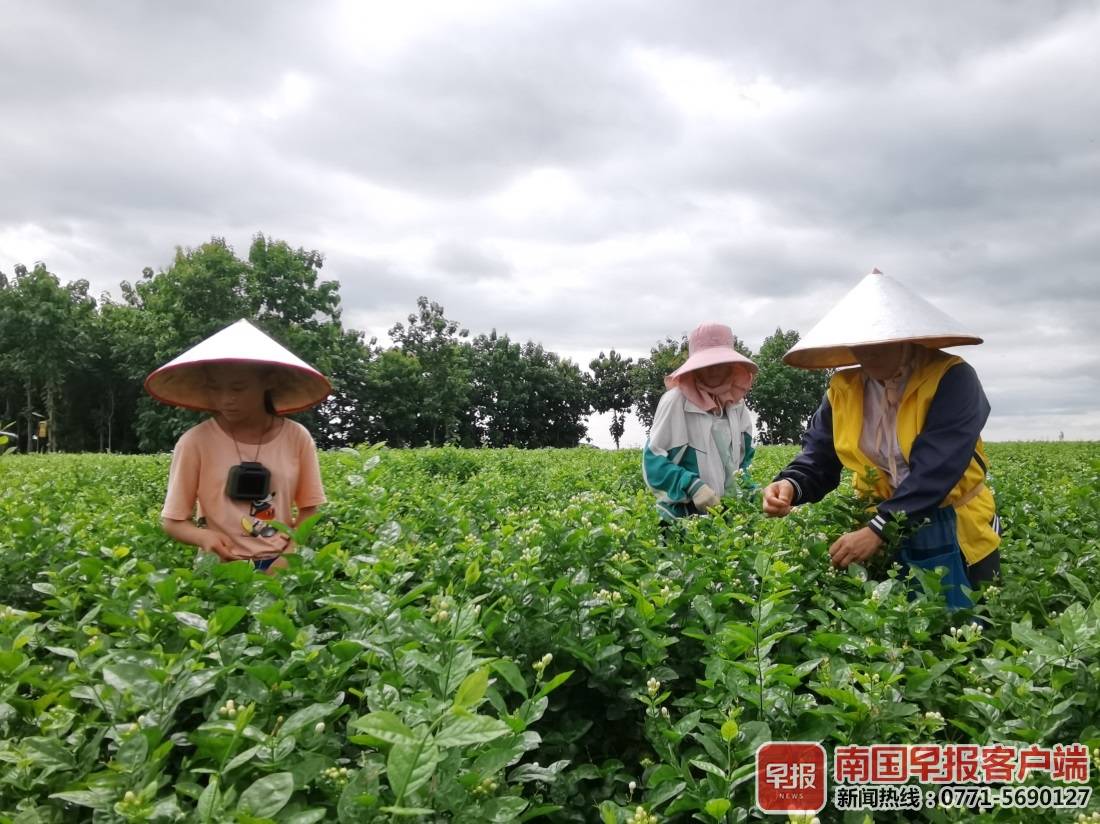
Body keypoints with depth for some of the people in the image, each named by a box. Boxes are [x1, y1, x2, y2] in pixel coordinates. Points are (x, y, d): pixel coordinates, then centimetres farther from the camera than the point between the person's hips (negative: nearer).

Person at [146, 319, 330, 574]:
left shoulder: (297, 437, -2)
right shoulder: (195, 441, -5)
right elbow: (172, 520, 4)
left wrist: (292, 551, -7)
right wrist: (203, 536, -15)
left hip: (280, 564, 1)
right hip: (222, 566, -1)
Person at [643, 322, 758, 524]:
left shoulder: (735, 403, 8)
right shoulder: (676, 401, -11)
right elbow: (653, 459, -14)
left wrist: (744, 482, 2)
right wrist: (692, 486, -25)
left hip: (729, 512, 6)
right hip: (681, 515, -5)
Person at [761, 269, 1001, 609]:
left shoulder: (952, 379, -19)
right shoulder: (843, 390, -2)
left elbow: (935, 468, -29)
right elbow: (817, 460, -4)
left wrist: (878, 530, -37)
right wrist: (790, 484, -29)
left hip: (954, 533, -4)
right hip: (883, 532, 5)